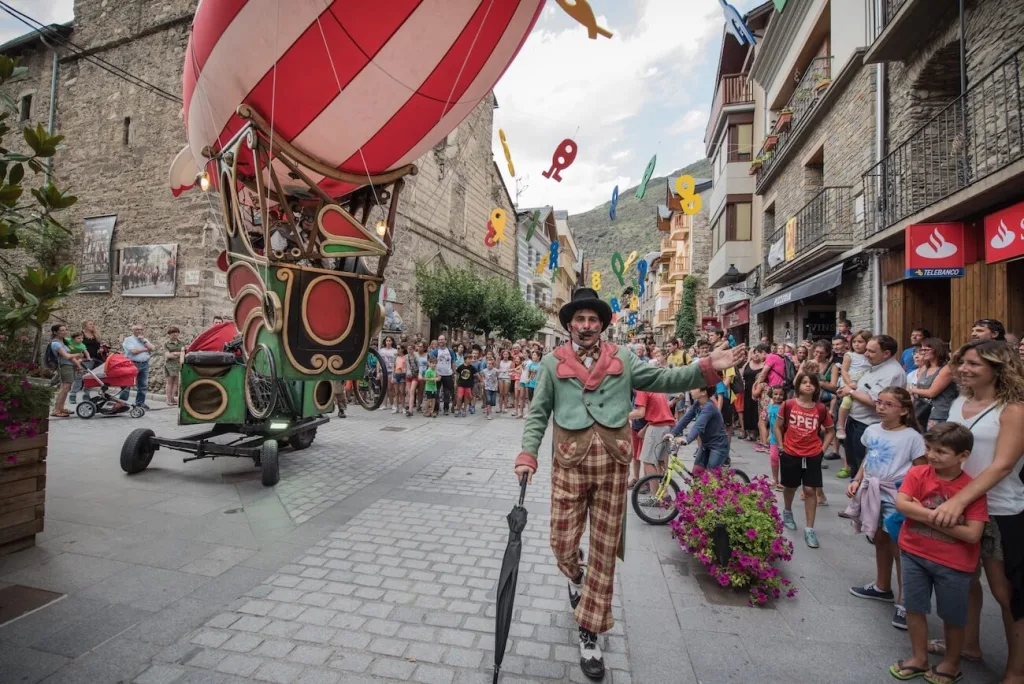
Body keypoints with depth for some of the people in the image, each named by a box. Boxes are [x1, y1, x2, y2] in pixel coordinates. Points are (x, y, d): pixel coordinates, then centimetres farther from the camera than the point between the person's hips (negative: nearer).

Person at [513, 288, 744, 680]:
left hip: (613, 465, 1)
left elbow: (663, 379, 0)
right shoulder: (553, 363, 1)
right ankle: (576, 577, 45)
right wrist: (528, 455, -9)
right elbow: (538, 413, 1)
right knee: (563, 545, 5)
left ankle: (589, 635, 27)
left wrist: (708, 368, -13)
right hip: (569, 464, -1)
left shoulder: (623, 359, 4)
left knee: (605, 550, 9)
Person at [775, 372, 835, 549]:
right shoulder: (788, 405, -8)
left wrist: (823, 449, 1)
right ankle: (787, 513, 42)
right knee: (790, 487, 16)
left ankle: (809, 529, 8)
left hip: (813, 456, 0)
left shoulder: (821, 409, -4)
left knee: (810, 490, -1)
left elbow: (830, 431, 8)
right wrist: (781, 446, -3)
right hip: (790, 454, 0)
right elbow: (778, 426, 1)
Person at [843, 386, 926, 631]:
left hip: (896, 498, -6)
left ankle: (904, 602, 11)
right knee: (880, 542, 20)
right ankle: (882, 587, 37)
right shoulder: (872, 431, 4)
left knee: (899, 548, -2)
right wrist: (856, 481, 5)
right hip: (872, 493, 7)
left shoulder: (912, 437, -13)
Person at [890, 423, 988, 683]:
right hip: (914, 554, 2)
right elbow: (901, 504, -20)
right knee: (914, 608, 13)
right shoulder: (918, 474, -9)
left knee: (953, 617, 16)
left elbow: (972, 534, -19)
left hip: (953, 563, -2)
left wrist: (925, 517, -19)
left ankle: (951, 663, 39)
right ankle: (919, 657, 32)